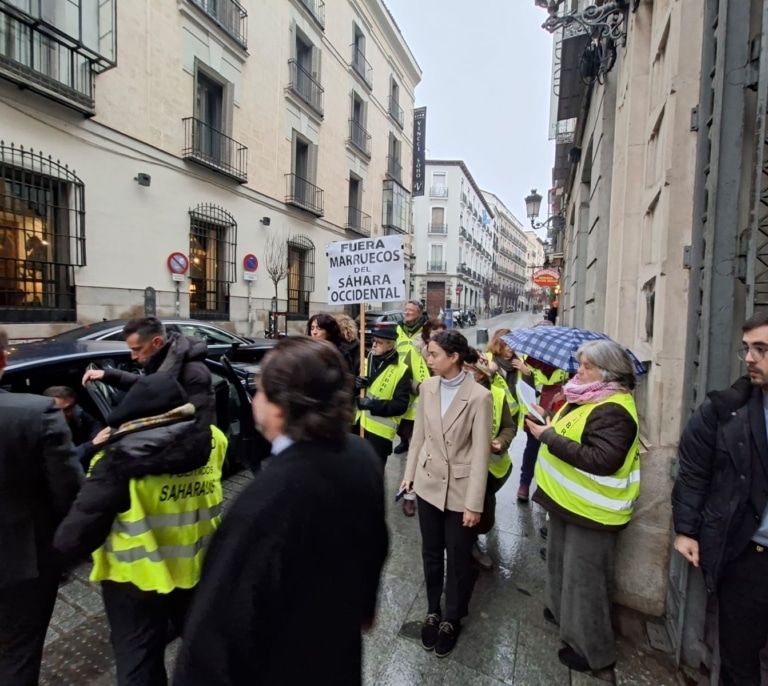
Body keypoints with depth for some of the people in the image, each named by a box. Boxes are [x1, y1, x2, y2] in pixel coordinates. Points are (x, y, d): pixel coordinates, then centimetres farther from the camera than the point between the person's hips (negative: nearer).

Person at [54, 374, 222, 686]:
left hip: (137, 582, -3)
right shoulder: (211, 442, -14)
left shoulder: (120, 461, -23)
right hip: (200, 570, 3)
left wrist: (64, 543, 1)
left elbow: (74, 539, -22)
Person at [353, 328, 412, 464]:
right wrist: (356, 385, -12)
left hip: (380, 430, -5)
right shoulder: (365, 362, 7)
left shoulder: (401, 371, -9)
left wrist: (373, 405, -24)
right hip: (358, 424, 5)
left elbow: (401, 405, -13)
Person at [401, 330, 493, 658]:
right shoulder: (428, 387, -4)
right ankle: (433, 611, 42)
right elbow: (419, 434, 5)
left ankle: (452, 619, 40)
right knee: (431, 553, 19)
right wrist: (409, 473, 8)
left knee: (458, 559, 15)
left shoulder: (479, 397, -19)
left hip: (460, 489, -4)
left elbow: (480, 453, -16)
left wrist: (474, 503, -13)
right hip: (428, 483, 4)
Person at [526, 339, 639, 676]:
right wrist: (549, 422, -3)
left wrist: (549, 437, -30)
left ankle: (593, 650, 28)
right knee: (562, 561, 27)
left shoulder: (613, 411, -25)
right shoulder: (586, 399, 6)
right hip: (569, 499, 10)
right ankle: (563, 611, 49)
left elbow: (602, 460, -34)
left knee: (584, 577, 7)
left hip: (591, 509, -10)